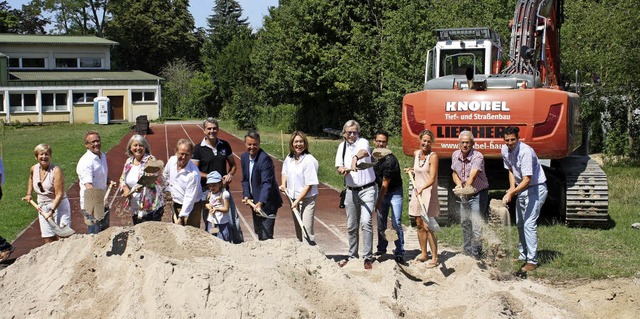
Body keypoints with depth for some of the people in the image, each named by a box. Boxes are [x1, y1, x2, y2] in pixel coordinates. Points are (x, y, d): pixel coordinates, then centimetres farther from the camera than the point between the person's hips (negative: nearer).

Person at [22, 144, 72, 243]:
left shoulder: (56, 171, -18)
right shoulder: (33, 169, 1)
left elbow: (59, 195, -21)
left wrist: (51, 211, -27)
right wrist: (29, 194, 22)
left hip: (59, 206, -6)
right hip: (43, 208, 6)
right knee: (48, 240, 5)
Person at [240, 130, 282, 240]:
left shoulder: (265, 159, -23)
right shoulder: (244, 157, 3)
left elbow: (266, 183, -31)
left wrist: (260, 203, -42)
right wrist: (246, 195, -4)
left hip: (267, 202, -8)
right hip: (255, 202, 8)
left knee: (266, 235, -10)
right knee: (258, 231, 21)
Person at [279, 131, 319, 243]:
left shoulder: (309, 160, -18)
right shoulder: (289, 159, 4)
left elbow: (309, 185, -18)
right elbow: (285, 172, 25)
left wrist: (298, 200, -18)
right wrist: (283, 185, 5)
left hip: (307, 199, -7)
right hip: (293, 198, 7)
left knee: (307, 229, -15)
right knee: (298, 229, 16)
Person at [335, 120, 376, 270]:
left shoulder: (363, 142, -8)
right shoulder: (342, 146, 9)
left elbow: (363, 152, -33)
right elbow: (338, 167, 5)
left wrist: (355, 158, -55)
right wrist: (345, 169, -19)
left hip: (367, 189, -5)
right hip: (351, 190, 5)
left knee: (366, 222, -17)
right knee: (351, 226, 12)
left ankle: (368, 257, -13)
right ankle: (352, 256, 25)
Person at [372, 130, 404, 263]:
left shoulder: (390, 160, -23)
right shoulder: (372, 156, 0)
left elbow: (385, 183, -19)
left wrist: (379, 201, -15)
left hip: (394, 192, -7)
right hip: (381, 191, 7)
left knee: (396, 223, -11)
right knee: (381, 223, 10)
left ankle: (399, 253, -8)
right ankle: (381, 250, 21)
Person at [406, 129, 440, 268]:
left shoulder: (433, 156, -13)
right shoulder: (416, 154, 8)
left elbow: (432, 178, -20)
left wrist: (422, 188, -35)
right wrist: (411, 170, 9)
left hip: (428, 193, -7)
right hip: (417, 192, 7)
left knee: (427, 226, -9)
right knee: (419, 225, 11)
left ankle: (434, 258, -2)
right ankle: (423, 254, 23)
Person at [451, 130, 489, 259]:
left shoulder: (478, 156, -23)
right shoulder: (455, 155, -3)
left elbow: (472, 176, -36)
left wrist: (466, 188, -53)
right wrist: (458, 184, -12)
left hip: (478, 194, -7)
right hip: (464, 195, 7)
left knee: (476, 225, -10)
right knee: (464, 223, 15)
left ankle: (476, 255, -1)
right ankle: (467, 251, 31)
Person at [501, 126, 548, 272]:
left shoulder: (525, 152, -28)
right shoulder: (505, 150, -4)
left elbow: (527, 180, -30)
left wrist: (511, 193, -35)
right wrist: (512, 187, -1)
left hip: (536, 188, -8)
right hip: (521, 189, 8)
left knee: (529, 224, -13)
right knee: (519, 223, 13)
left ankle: (532, 261, -9)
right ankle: (523, 256, 26)